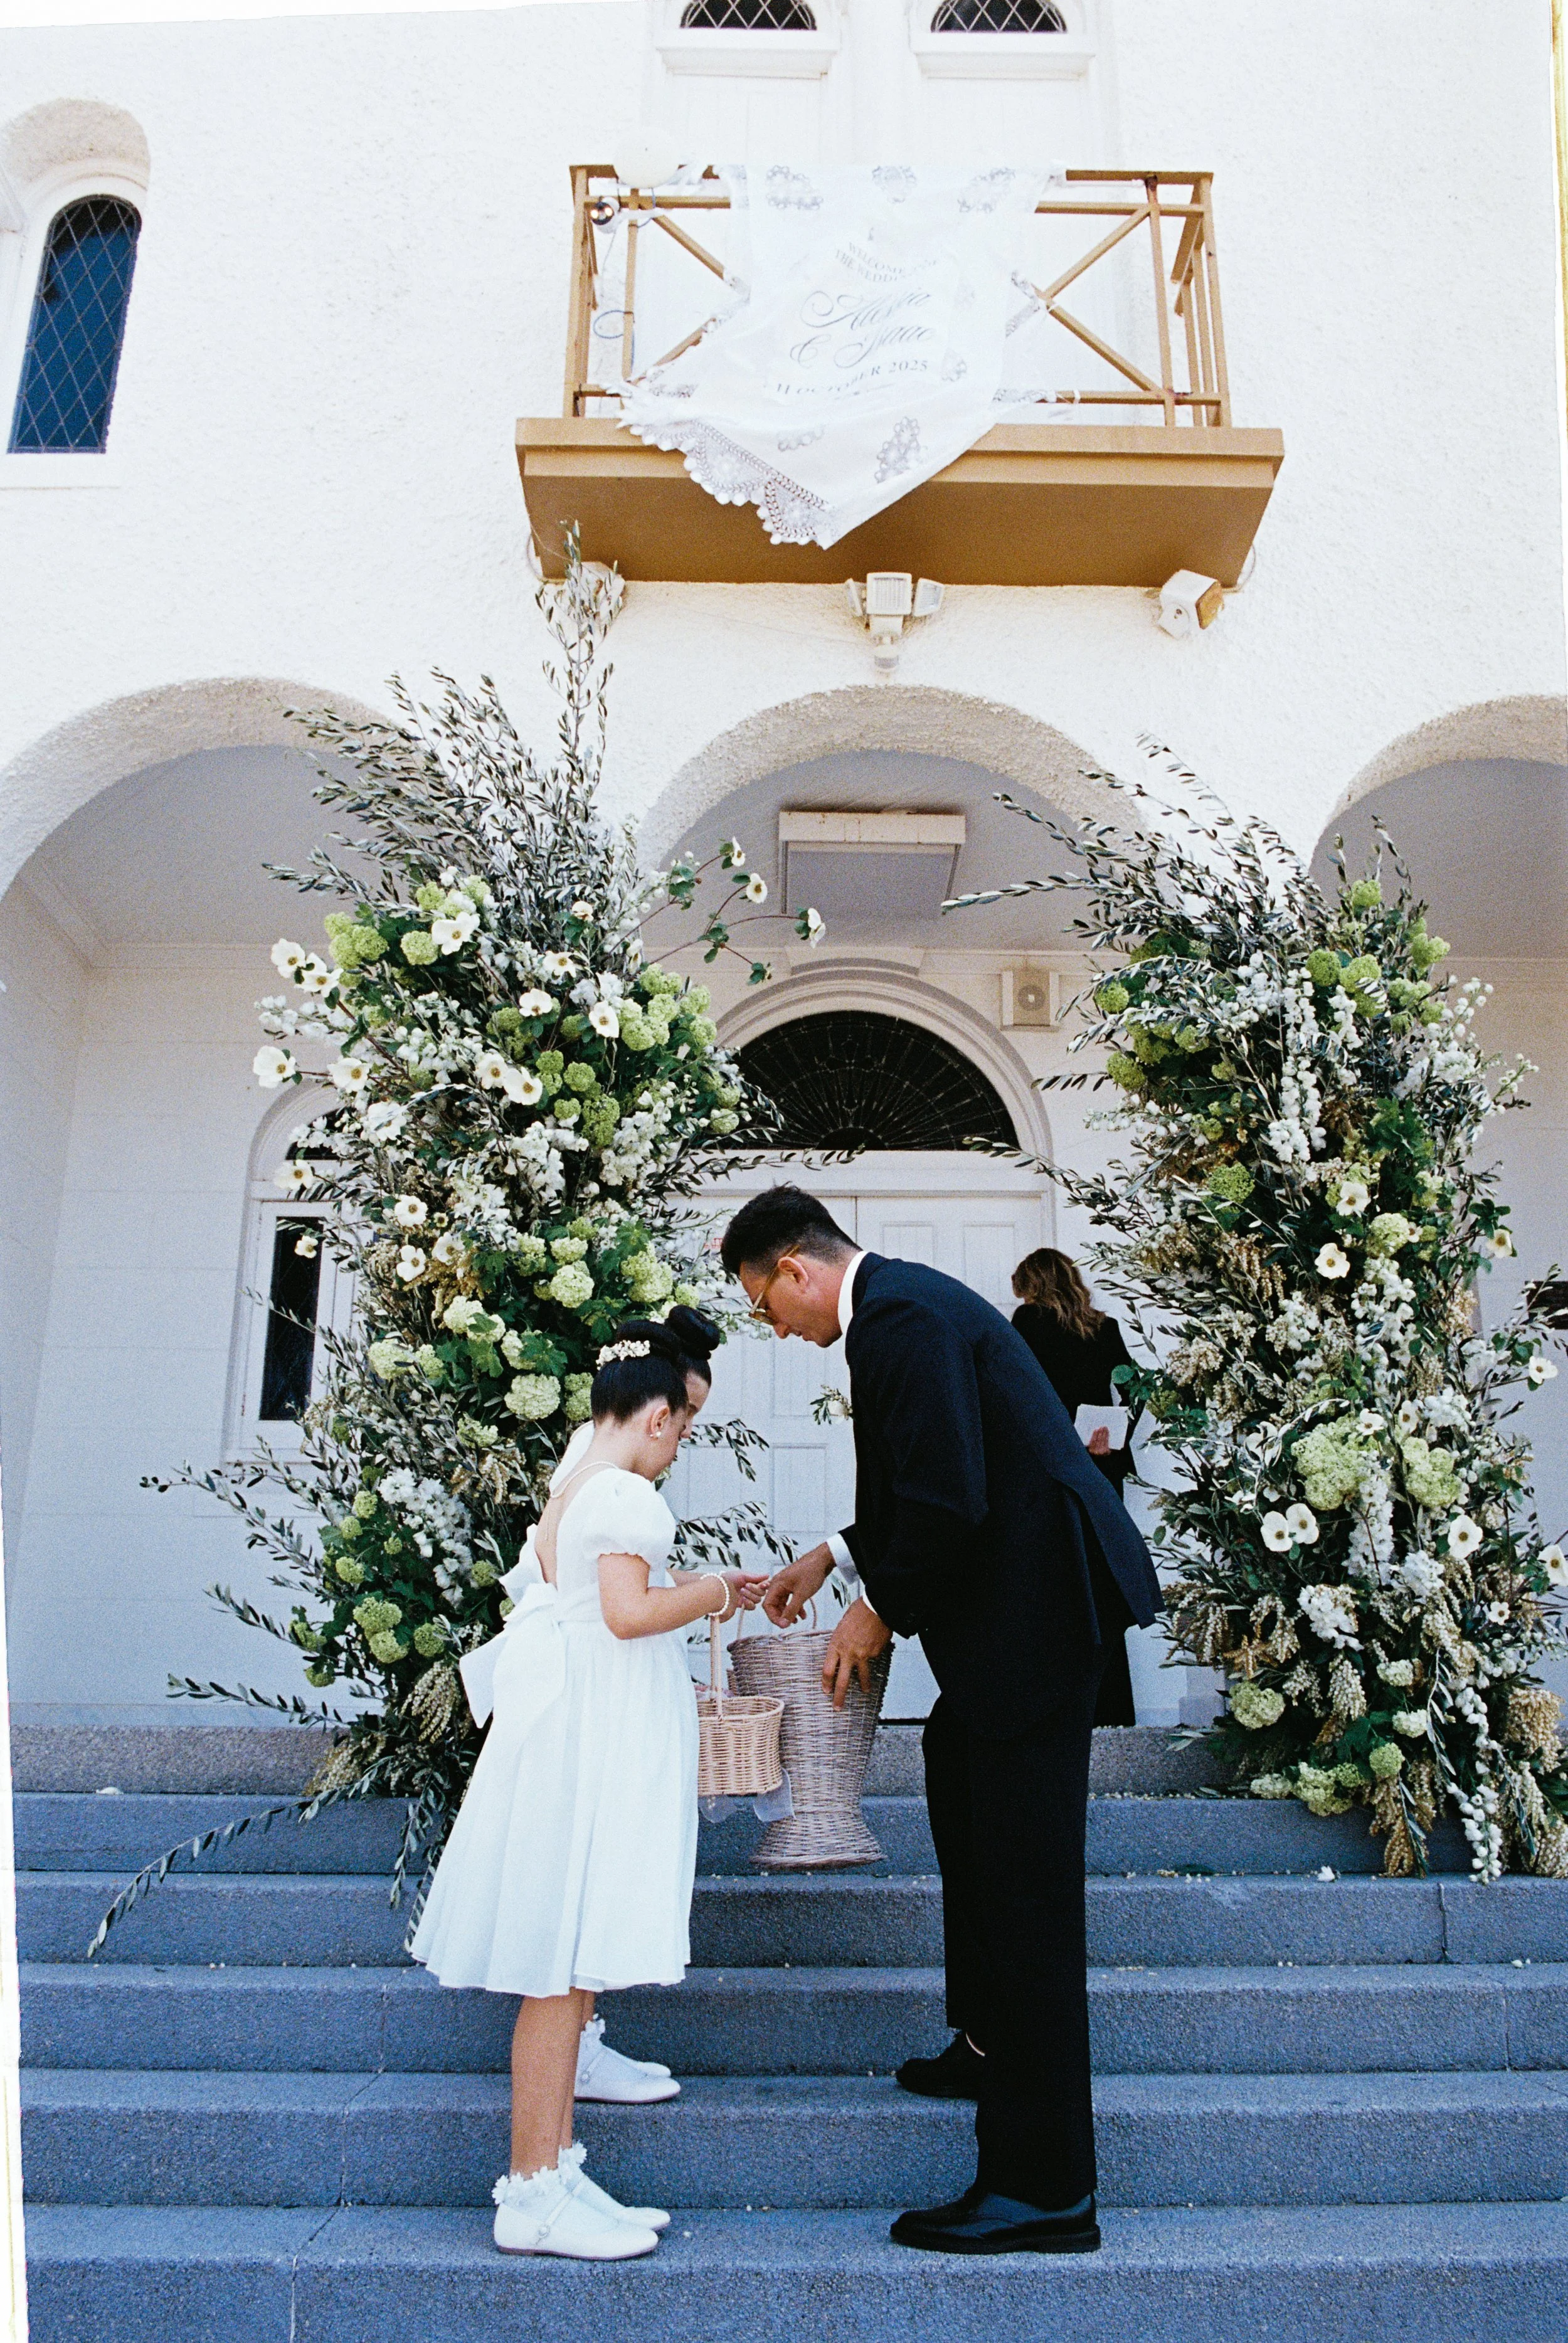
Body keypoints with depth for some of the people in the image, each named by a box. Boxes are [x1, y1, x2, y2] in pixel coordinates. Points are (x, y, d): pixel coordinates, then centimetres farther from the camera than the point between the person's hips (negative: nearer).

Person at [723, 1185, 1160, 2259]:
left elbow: (947, 1502, -25)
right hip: (1019, 1594, 11)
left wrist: (879, 1613, -10)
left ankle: (1045, 2187, 7)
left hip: (1037, 1596, -11)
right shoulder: (899, 1303, 13)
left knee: (1021, 1876, -5)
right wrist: (833, 1558, 23)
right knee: (959, 1778, 26)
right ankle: (992, 2042, 44)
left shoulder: (901, 1318, -20)